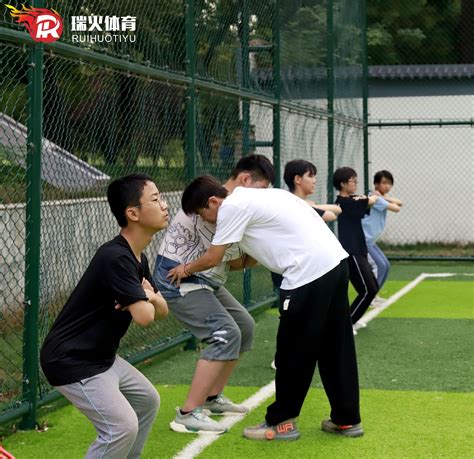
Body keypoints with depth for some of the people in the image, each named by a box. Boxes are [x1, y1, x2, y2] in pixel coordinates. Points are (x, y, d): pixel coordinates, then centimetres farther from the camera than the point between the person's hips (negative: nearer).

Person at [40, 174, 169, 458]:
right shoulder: (116, 258, -25)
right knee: (123, 426, -19)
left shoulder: (138, 258, 7)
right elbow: (144, 316, -32)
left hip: (101, 357, 11)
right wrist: (146, 300, -8)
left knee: (147, 401, 21)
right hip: (72, 360, -11)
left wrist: (152, 298, -13)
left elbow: (161, 312, 11)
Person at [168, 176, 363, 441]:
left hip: (310, 271, -9)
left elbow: (212, 259, 1)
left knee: (294, 350, 2)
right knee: (336, 347, 14)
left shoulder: (232, 207, -6)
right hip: (335, 261, 9)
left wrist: (186, 269, 19)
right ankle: (347, 420, 20)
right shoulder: (251, 198, 22)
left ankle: (282, 422, 13)